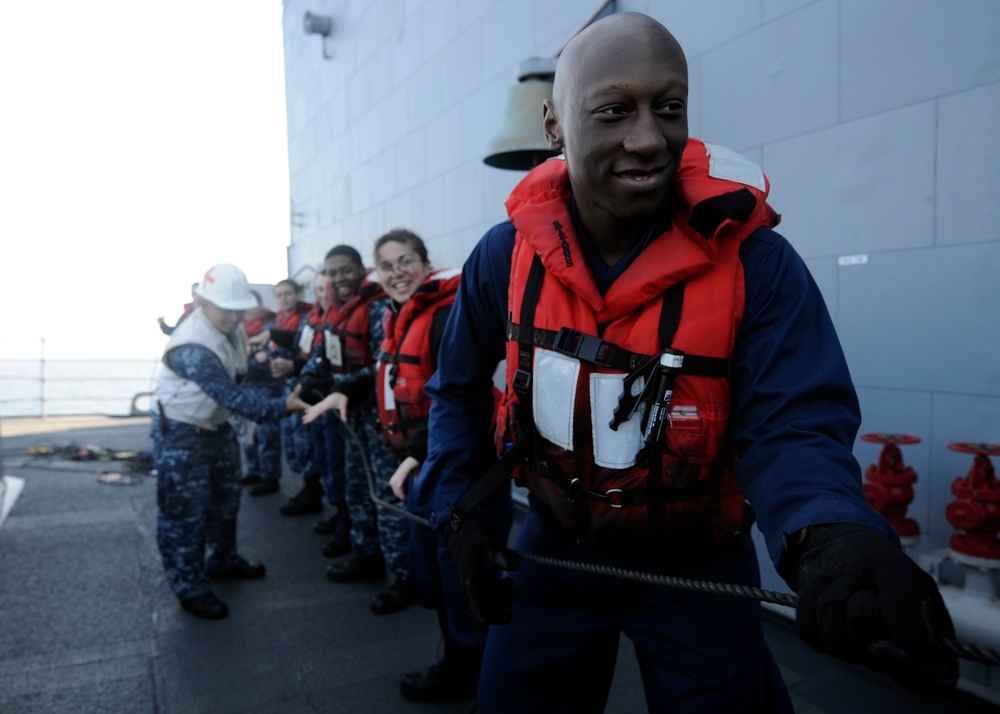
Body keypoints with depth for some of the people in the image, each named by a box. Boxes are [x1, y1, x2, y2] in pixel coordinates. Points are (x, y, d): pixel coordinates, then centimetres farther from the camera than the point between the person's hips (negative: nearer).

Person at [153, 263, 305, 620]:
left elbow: (241, 372, 11)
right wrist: (283, 406, -39)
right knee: (185, 512, 1)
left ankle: (223, 560, 43)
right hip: (180, 436, -9)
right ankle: (190, 588, 17)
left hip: (217, 426, 9)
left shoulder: (231, 328, -5)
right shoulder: (192, 347, -32)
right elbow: (233, 396, -35)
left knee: (225, 498, 22)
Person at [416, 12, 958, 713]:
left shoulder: (755, 260, -20)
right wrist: (458, 511, -6)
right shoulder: (505, 257, -11)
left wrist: (830, 538, -44)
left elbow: (791, 427, -23)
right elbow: (458, 389, 3)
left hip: (696, 571, -2)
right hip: (554, 550, 3)